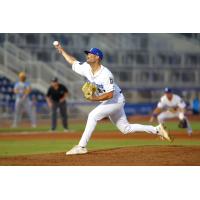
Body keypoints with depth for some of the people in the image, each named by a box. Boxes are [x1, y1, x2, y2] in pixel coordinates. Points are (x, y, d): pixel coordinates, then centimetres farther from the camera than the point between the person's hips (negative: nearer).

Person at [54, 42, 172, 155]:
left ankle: (81, 147, -22)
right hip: (107, 102, 9)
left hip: (116, 100, -9)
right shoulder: (86, 68, -4)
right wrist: (62, 50, 9)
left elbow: (110, 95, -30)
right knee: (126, 129, 11)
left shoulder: (106, 74, -27)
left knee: (93, 115, -24)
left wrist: (95, 98, -38)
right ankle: (157, 130, 19)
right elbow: (73, 61, 12)